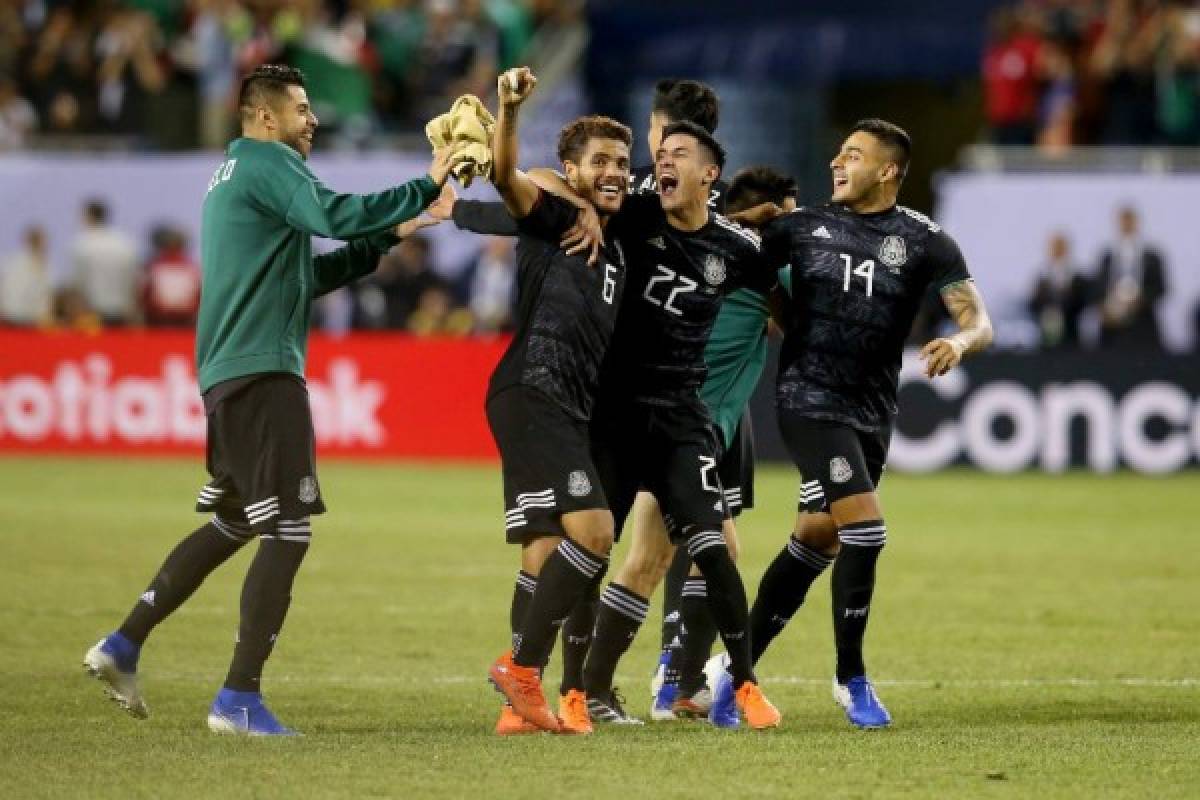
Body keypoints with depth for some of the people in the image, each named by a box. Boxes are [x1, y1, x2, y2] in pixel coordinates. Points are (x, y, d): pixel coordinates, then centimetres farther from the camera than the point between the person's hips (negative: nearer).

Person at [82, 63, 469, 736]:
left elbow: (304, 275, 27)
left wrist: (386, 238, 21)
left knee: (232, 525, 20)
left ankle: (123, 648, 19)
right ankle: (240, 699, -13)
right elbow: (336, 216, -24)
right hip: (262, 373, -10)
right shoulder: (269, 163, -7)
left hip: (229, 376, 10)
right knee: (289, 530, -10)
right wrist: (428, 187, -18)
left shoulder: (236, 175, 24)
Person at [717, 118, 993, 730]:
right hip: (810, 399, -3)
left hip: (872, 412, 3)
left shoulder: (923, 241, 0)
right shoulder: (803, 226, 3)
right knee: (864, 529, -17)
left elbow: (978, 322, -7)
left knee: (816, 541, 9)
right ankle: (851, 678, -4)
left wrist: (958, 342, -28)